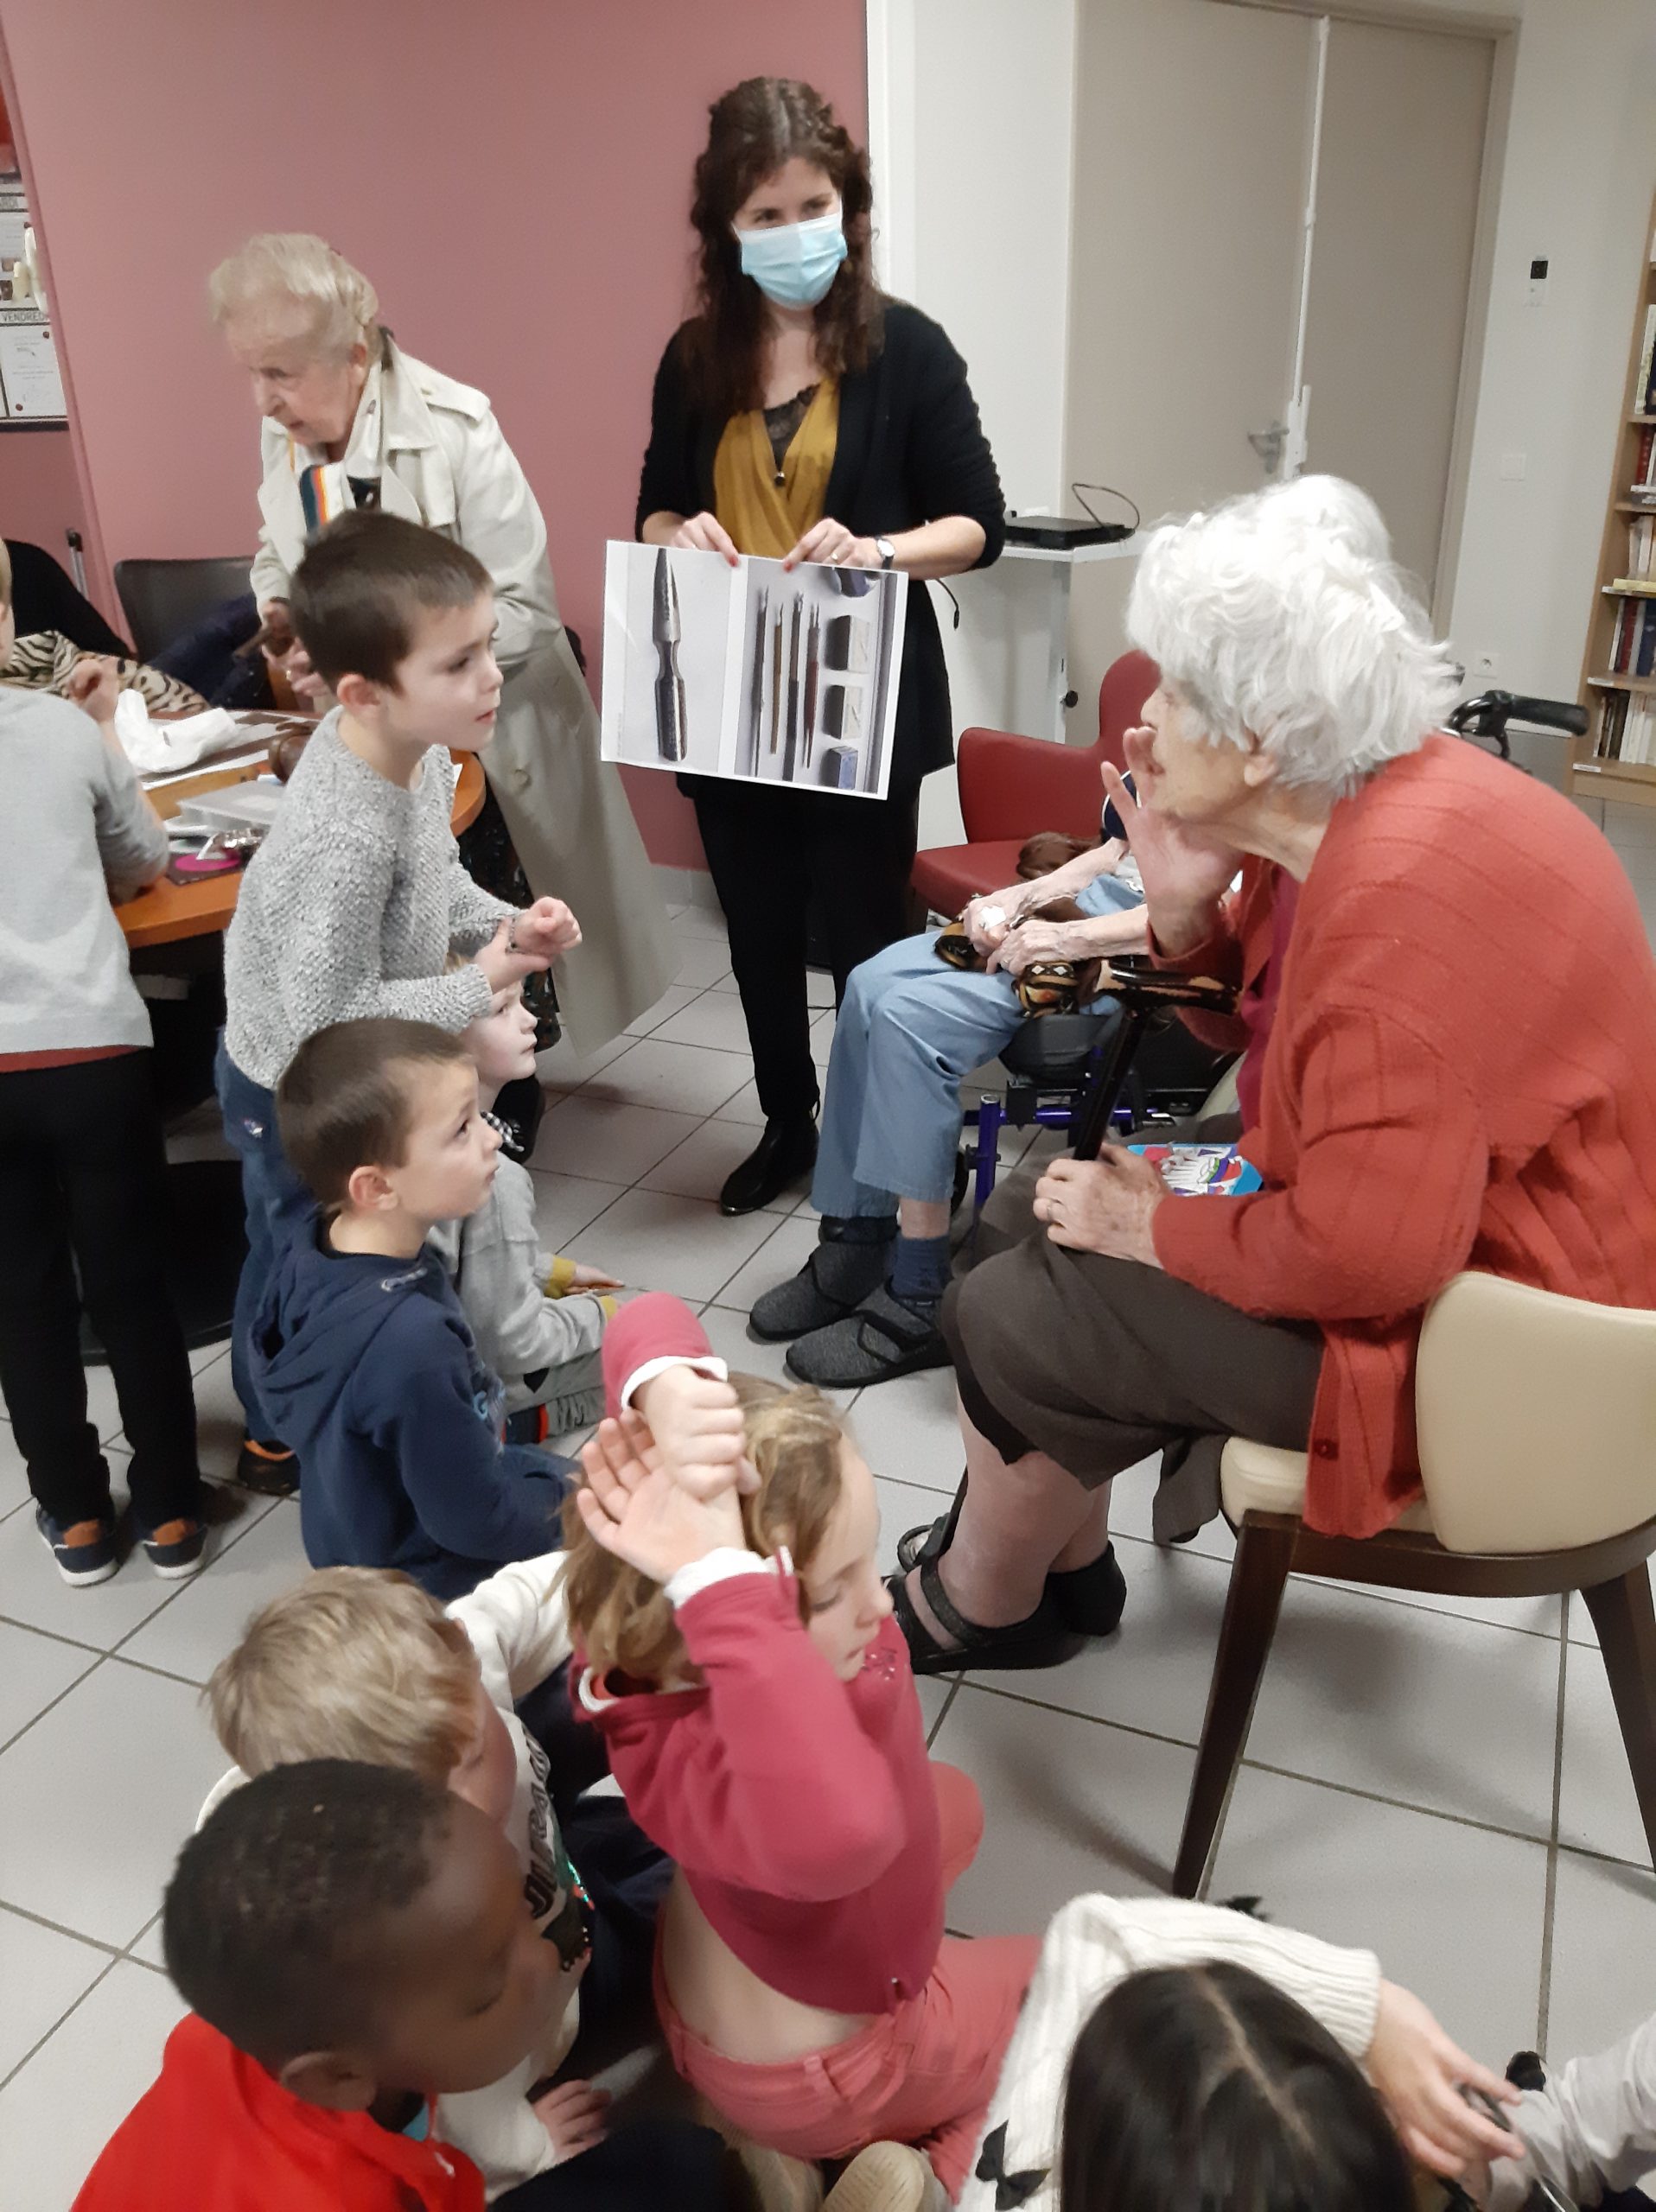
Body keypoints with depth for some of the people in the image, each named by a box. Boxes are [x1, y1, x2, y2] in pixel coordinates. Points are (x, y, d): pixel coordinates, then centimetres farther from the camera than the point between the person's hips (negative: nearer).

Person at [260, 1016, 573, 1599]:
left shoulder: (311, 1244, -14)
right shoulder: (412, 1344, -39)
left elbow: (272, 1366, 6)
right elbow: (476, 1523, -27)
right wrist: (567, 1495, -9)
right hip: (427, 1586, -8)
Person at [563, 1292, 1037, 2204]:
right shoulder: (694, 1755, -47)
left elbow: (650, 1318, -25)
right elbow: (840, 1829, -70)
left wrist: (672, 1398, -47)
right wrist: (720, 1578, -67)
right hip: (817, 2070, -6)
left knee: (951, 1803, 37)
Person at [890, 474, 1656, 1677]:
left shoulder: (1402, 891, -30)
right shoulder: (1399, 790, 0)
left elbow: (1367, 1252, -33)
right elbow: (1271, 1029, 12)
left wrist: (1155, 1228, -16)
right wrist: (1183, 906, -8)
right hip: (1454, 1229, 10)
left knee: (1011, 1321, -5)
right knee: (1077, 1209, 16)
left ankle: (974, 1610, 24)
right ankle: (1062, 1552, 31)